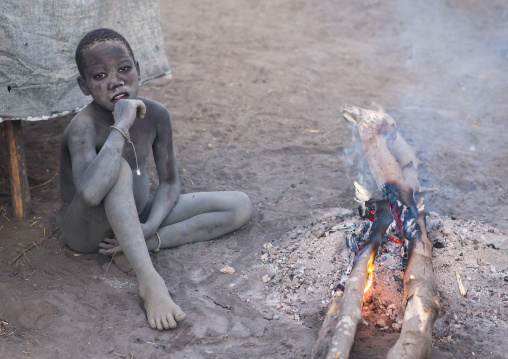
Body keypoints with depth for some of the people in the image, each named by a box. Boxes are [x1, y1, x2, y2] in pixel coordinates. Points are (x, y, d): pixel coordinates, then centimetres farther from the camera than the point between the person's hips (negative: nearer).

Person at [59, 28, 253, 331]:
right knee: (118, 168, -38)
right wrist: (121, 126, -39)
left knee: (241, 206, -4)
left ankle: (142, 246, -12)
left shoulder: (155, 114, -9)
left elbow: (170, 182, 0)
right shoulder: (84, 127, -26)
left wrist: (149, 228, -17)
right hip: (87, 232, -6)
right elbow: (90, 193, -46)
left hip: (134, 217, 6)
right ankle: (149, 281, -36)